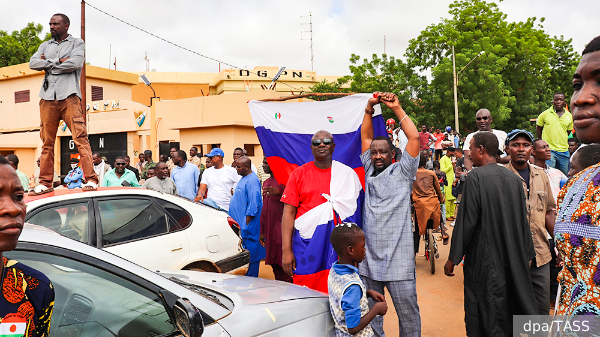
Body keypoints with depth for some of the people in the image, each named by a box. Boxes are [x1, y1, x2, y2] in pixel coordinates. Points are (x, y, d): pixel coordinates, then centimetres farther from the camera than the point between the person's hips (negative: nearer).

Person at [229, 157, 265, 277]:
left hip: (247, 226, -10)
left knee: (250, 254, -2)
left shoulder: (252, 181, -17)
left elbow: (254, 204, -22)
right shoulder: (244, 179, 15)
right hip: (240, 224, 10)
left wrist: (246, 224, -21)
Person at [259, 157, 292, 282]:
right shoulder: (266, 183, 20)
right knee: (275, 266, 12)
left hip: (282, 228, -8)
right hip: (270, 229, 8)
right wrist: (262, 231, 23)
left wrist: (278, 191, -29)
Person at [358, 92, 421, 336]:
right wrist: (369, 107, 6)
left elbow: (414, 137, -6)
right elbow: (365, 136, 14)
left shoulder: (402, 172, 2)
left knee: (408, 312, 4)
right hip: (368, 258, 4)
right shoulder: (369, 171, 12)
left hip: (398, 259, -4)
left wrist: (396, 108, -3)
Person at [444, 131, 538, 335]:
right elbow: (523, 220, 8)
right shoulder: (513, 178, 3)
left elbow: (466, 221, -17)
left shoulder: (475, 177, -15)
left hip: (483, 259, -6)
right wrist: (527, 254, 18)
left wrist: (453, 258, -9)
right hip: (514, 260, 6)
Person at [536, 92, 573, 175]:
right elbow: (538, 129, 8)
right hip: (549, 150, -4)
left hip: (564, 150, 4)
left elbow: (568, 132, 19)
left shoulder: (569, 116, 7)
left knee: (564, 175, 10)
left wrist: (561, 141, 11)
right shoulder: (545, 114, -1)